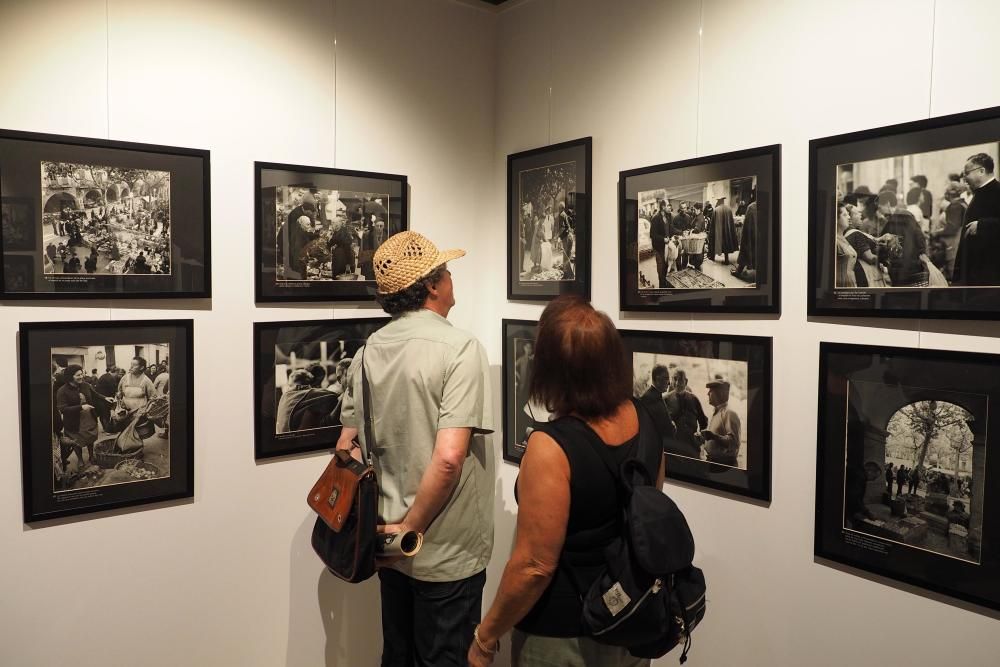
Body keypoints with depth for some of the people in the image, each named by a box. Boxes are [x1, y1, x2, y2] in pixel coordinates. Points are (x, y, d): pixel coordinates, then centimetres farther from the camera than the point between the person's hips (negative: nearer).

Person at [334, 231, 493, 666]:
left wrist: (379, 520, 10)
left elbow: (347, 447, 5)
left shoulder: (369, 351, 2)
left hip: (392, 547, 7)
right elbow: (449, 457, -28)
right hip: (447, 554, -6)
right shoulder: (460, 349, -19)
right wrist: (411, 527, -16)